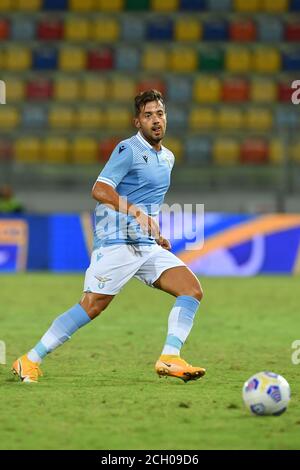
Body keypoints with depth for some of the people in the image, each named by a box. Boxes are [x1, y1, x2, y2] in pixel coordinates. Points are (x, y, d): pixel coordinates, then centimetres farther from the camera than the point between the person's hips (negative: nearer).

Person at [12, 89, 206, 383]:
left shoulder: (167, 158, 18)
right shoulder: (129, 150, -8)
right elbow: (100, 190, -21)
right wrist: (135, 212, -32)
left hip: (147, 246, 8)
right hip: (116, 242, -8)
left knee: (192, 290, -8)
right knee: (91, 306, -13)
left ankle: (169, 359, -14)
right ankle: (30, 361, -3)